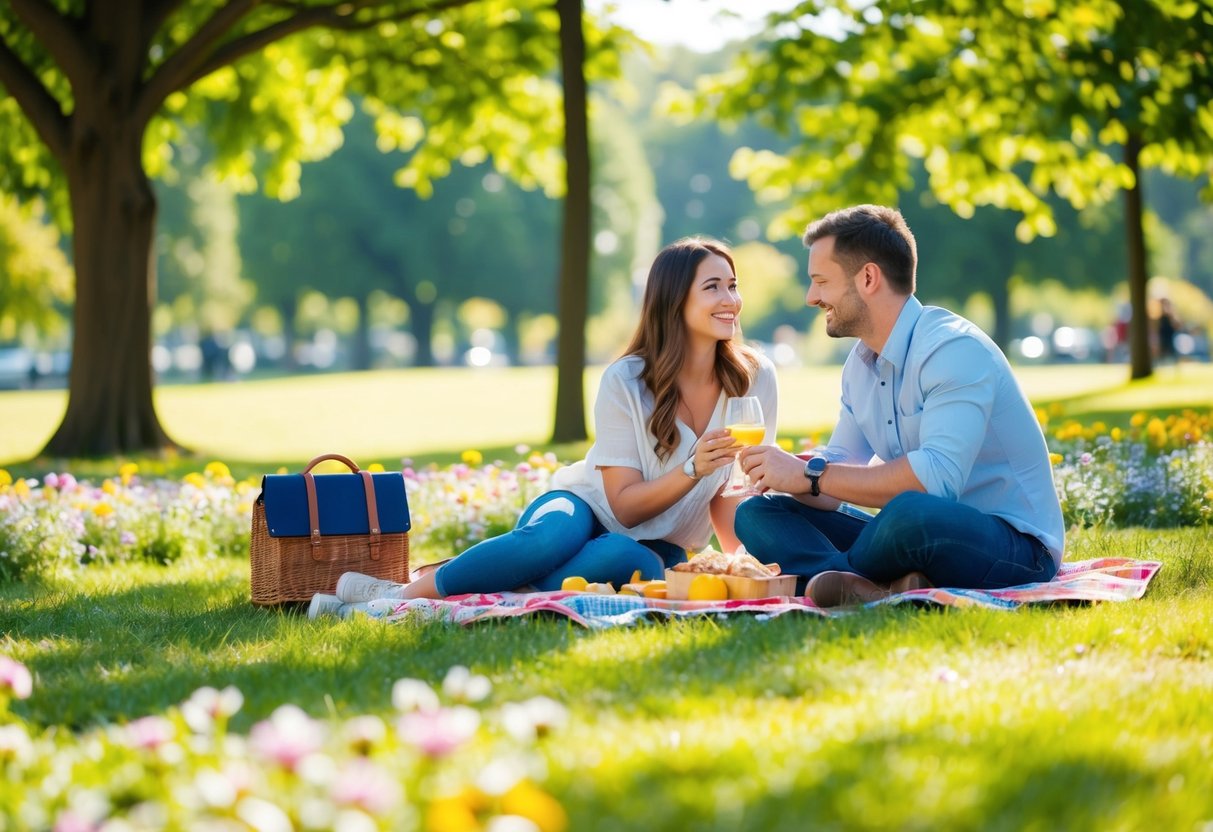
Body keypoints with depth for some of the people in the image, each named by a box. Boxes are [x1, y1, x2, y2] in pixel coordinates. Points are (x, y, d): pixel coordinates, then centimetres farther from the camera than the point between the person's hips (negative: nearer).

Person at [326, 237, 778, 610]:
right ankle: (398, 593, -30)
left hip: (655, 547, 2)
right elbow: (625, 504, -14)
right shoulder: (624, 382, -14)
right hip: (584, 506, -1)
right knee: (556, 535, -40)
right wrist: (692, 469, -30)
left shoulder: (755, 379, -7)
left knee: (623, 559, -38)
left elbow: (732, 492, 0)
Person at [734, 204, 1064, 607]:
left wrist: (811, 475, -25)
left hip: (1013, 547, -9)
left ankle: (853, 583, -11)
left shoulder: (953, 349, -18)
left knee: (911, 512, -42)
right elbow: (834, 490, 13)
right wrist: (788, 474, -11)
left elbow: (937, 477, -31)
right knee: (757, 513, -2)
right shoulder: (860, 363, 11)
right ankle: (882, 590, -28)